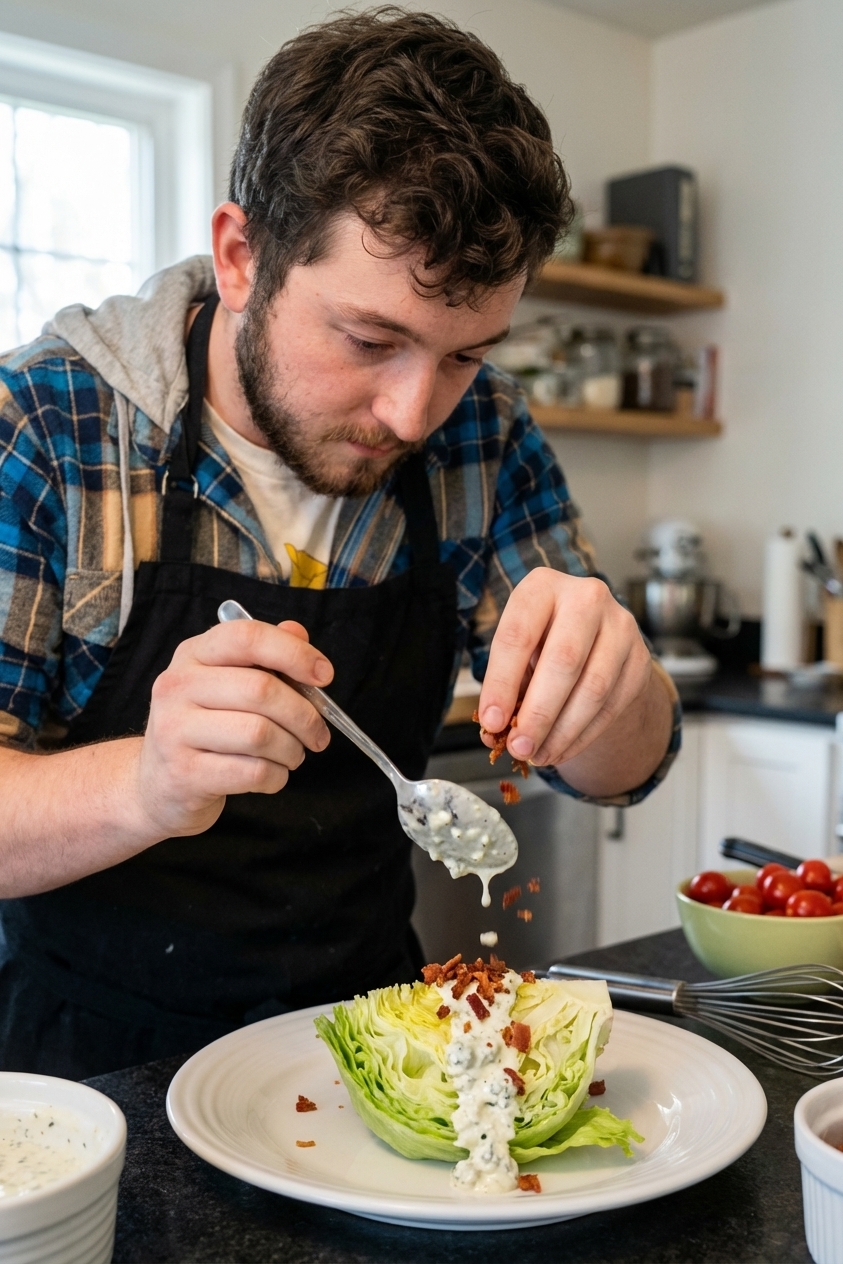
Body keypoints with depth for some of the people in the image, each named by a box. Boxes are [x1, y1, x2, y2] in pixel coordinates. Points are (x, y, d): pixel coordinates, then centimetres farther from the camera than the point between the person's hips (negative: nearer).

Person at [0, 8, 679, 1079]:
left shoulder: (483, 434, -4)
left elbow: (617, 771, -1)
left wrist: (605, 680, -23)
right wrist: (144, 786, -33)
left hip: (364, 1032, 3)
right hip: (98, 1060, -2)